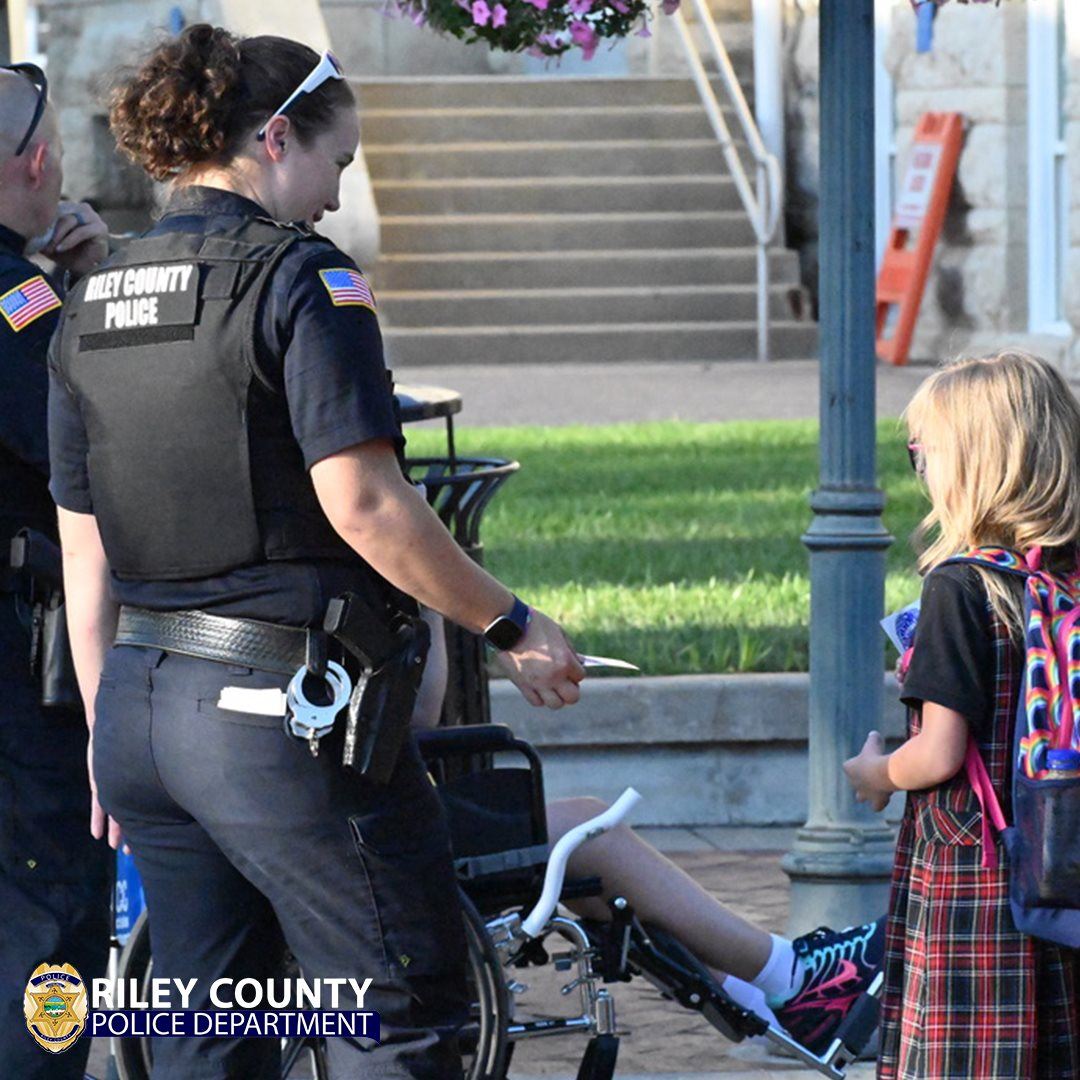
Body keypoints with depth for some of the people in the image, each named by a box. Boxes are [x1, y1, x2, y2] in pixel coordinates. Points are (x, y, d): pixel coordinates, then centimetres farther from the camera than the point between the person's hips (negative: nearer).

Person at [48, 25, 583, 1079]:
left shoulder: (89, 308, 12)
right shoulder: (299, 278, -11)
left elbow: (85, 558, 14)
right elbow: (362, 504, -18)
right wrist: (510, 626, -8)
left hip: (142, 704, 8)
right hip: (279, 705, -8)